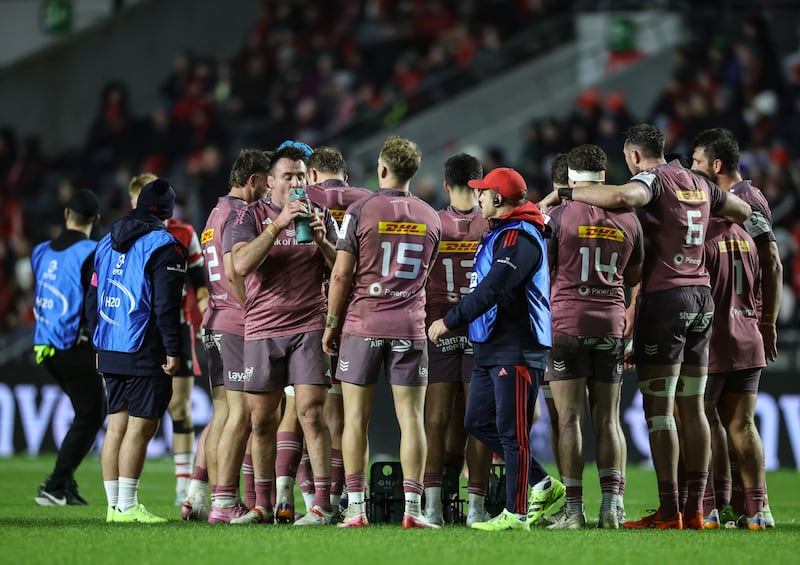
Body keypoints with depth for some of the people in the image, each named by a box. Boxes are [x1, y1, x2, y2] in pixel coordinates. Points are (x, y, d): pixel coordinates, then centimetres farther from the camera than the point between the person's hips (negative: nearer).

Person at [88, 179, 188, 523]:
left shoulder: (108, 243, 15)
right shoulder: (164, 246, -9)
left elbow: (93, 299, 18)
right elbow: (165, 304, -15)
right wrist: (173, 350, -11)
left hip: (110, 351, 8)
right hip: (145, 352, -8)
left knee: (117, 424, 11)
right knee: (141, 426, -5)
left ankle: (114, 505, 12)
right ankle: (126, 506, -8)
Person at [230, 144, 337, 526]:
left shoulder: (319, 216, 9)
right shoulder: (252, 216, 3)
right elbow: (241, 265, -13)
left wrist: (322, 241, -10)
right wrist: (278, 225, -19)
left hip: (309, 327, 0)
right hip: (262, 329, 0)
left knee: (311, 413, -10)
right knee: (262, 420, 5)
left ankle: (321, 504, -11)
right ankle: (262, 505, 15)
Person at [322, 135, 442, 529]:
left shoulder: (361, 211, -6)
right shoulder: (430, 218, 7)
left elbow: (342, 274, -7)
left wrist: (331, 323, 1)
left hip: (363, 324, -2)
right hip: (410, 326, 2)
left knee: (355, 418, 3)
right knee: (411, 418, 1)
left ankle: (356, 508, -1)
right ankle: (412, 508, -4)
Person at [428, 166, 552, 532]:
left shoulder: (519, 237, -15)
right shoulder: (499, 234, 19)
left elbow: (492, 289, -23)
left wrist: (450, 320, -18)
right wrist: (456, 320, 19)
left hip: (517, 349, -11)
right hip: (491, 348, 11)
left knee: (511, 431, -7)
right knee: (478, 422, 12)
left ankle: (516, 513, -3)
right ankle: (540, 483, 18)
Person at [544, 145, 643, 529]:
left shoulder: (560, 216, -6)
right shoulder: (628, 220, 6)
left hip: (567, 322, -3)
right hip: (611, 324, 3)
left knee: (570, 418, -2)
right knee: (607, 419, 7)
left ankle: (574, 509, -4)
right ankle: (610, 506, -1)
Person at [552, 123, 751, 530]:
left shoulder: (653, 179, -8)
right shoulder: (699, 184, 15)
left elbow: (625, 196, -32)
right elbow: (742, 212, 30)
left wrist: (567, 193, -21)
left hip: (664, 296, -7)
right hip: (701, 297, 8)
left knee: (658, 409, -6)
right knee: (692, 407, 9)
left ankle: (668, 512, -9)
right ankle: (695, 509, 9)